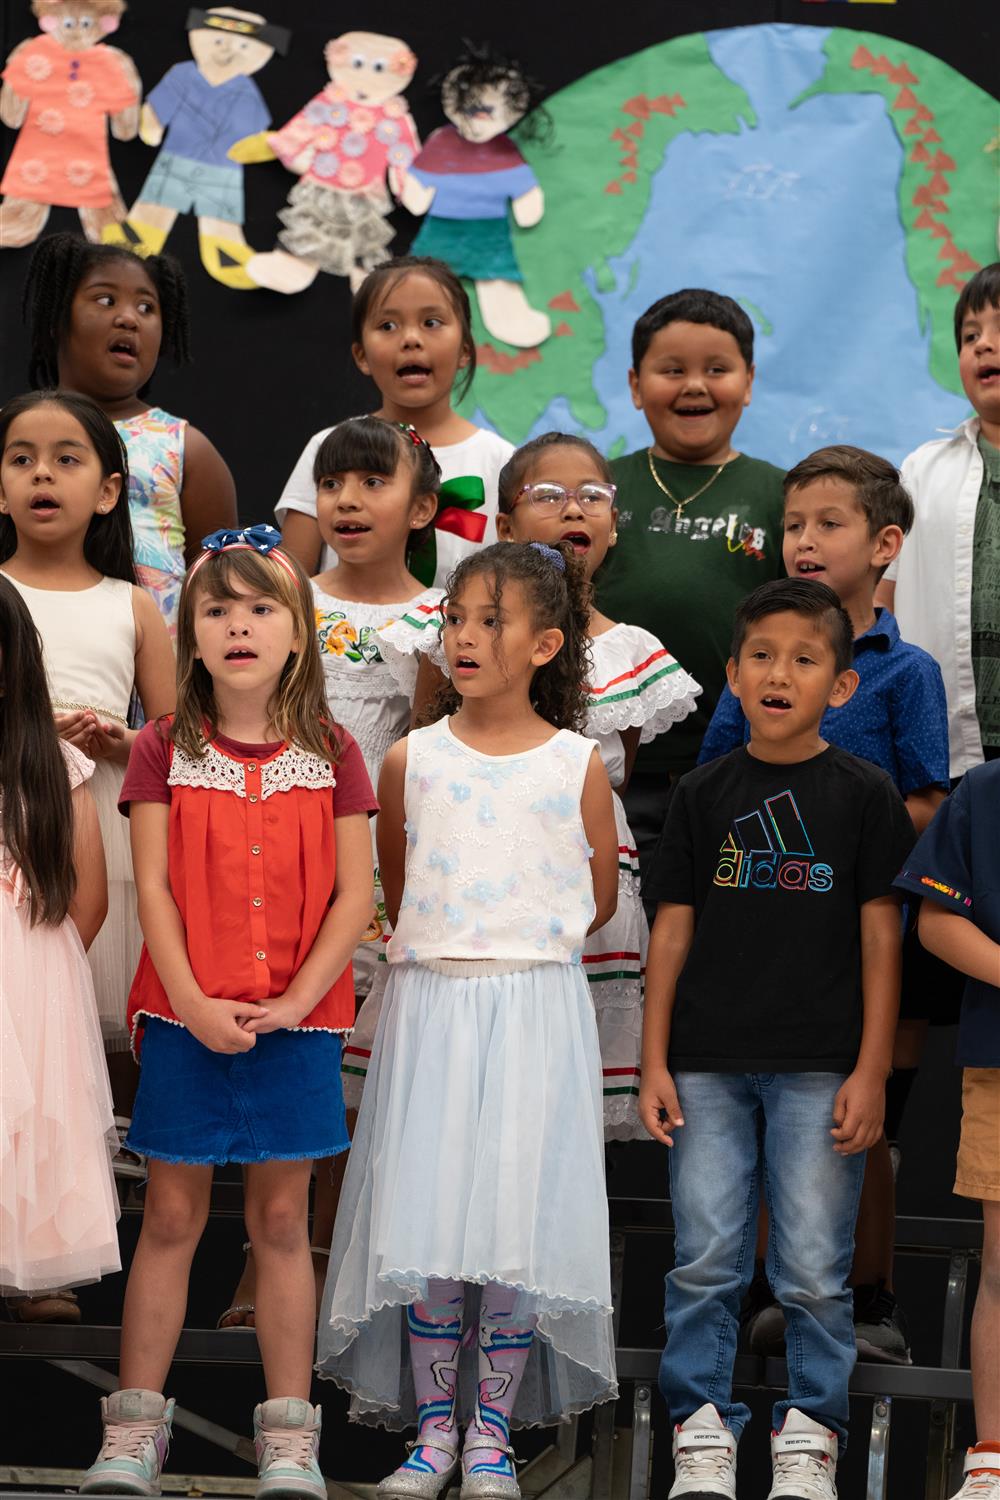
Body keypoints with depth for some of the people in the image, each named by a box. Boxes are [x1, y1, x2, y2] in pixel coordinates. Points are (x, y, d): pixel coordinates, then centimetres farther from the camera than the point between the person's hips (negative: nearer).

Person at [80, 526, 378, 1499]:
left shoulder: (330, 756, 3)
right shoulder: (166, 751, 2)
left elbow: (354, 895, 0)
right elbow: (152, 888, -2)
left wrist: (295, 1001, -11)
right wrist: (194, 1004, -13)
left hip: (296, 1022, 0)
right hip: (186, 1020, 0)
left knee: (281, 1219, 6)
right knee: (171, 1215, 4)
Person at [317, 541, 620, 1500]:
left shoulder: (577, 765, 0)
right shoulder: (413, 760, 3)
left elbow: (599, 899, 11)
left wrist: (521, 946, 11)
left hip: (536, 1011, -1)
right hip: (429, 1005, 1)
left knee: (518, 1217, -2)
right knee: (425, 1216, -2)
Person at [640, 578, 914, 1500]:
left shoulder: (865, 795, 1)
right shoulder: (703, 795, 6)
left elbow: (880, 935, 0)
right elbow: (674, 930, 8)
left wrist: (871, 1071, -5)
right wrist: (654, 1064, 3)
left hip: (820, 1067, -2)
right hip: (710, 1066, 2)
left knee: (815, 1270, 1)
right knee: (705, 1261, 3)